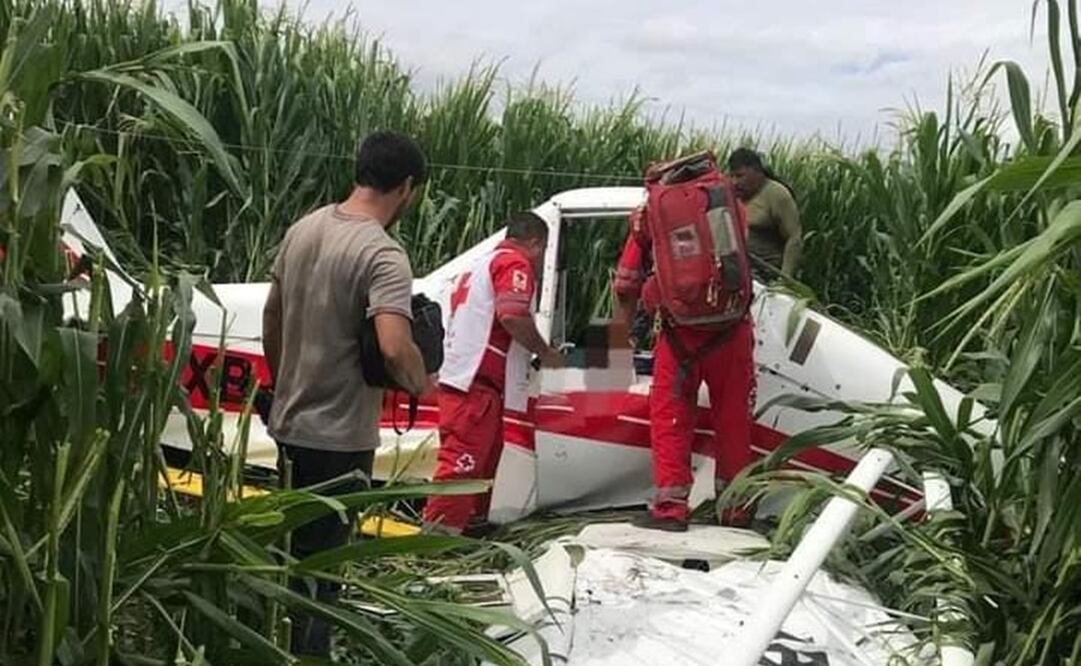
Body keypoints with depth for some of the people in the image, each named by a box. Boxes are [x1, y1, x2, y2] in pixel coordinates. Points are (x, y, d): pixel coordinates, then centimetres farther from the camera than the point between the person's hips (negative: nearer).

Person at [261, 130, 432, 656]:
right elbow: (394, 349, -34)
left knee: (292, 552, 22)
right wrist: (421, 384, -13)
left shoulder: (303, 228, 4)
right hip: (338, 435, -8)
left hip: (289, 423, 8)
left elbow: (271, 317, 14)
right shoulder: (382, 254, -21)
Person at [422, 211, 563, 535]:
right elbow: (512, 315, -22)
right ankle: (440, 532, -17)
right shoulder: (515, 263, -5)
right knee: (463, 459, -13)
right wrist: (545, 352, -7)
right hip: (478, 381, -10)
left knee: (484, 454, 19)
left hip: (461, 376, 10)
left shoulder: (480, 264, 26)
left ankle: (473, 522, 27)